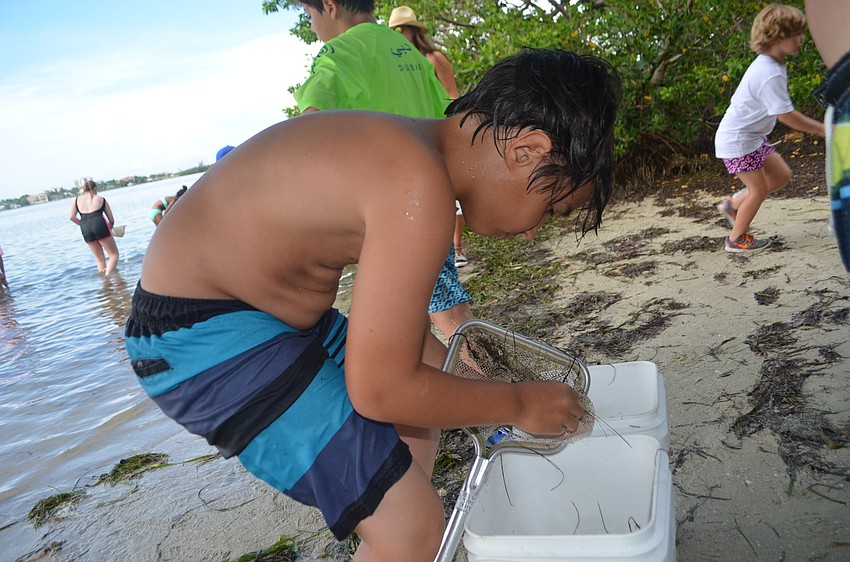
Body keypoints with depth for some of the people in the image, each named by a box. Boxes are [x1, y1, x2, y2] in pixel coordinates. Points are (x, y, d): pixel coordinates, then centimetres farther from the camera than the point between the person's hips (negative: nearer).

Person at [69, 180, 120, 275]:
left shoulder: (77, 199, 19)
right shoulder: (101, 199, 16)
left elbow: (71, 217, 7)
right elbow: (111, 220, 15)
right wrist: (108, 229, 34)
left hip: (85, 229, 3)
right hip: (100, 224, -3)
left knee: (99, 259, 16)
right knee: (114, 254, 4)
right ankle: (108, 276, -17)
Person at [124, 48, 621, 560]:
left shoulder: (417, 146, 2)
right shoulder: (418, 187, -29)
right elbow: (380, 390, -24)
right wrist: (518, 404, -11)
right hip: (200, 339, -10)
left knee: (430, 365, 24)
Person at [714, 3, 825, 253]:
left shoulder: (769, 65, 6)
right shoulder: (771, 74, -26)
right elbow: (786, 115, -24)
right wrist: (822, 129, -15)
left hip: (752, 136, 10)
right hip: (737, 140, -10)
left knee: (781, 175, 13)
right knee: (759, 189, 1)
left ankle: (733, 205, 22)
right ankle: (736, 239, 15)